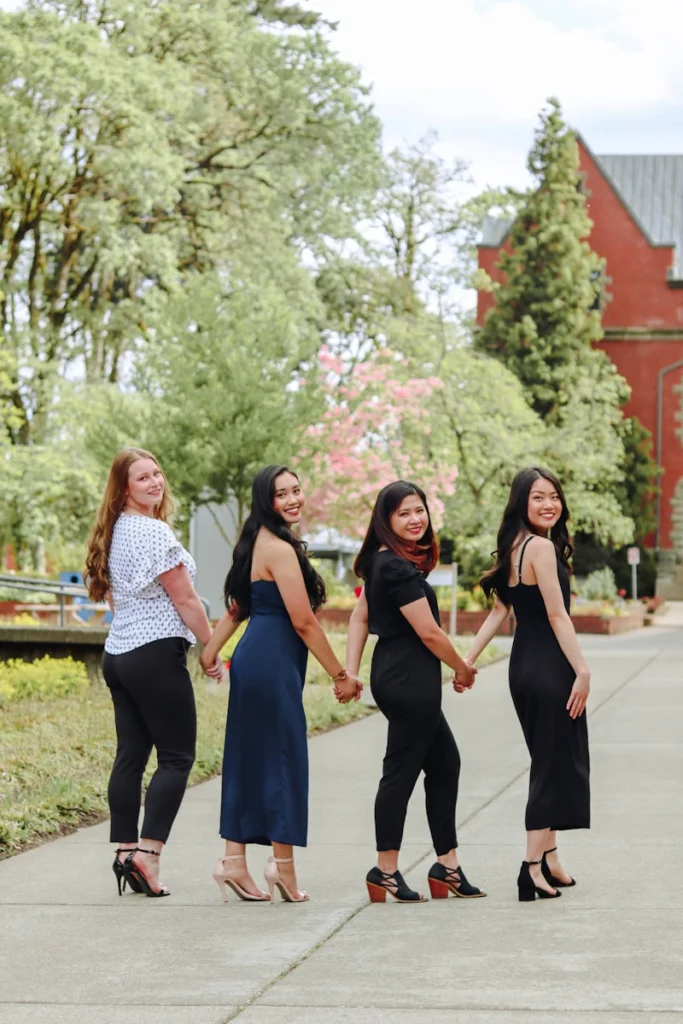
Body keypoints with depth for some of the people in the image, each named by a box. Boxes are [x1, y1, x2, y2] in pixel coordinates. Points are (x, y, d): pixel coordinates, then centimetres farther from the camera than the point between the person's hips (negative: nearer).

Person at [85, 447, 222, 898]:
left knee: (131, 755, 8)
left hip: (118, 654, 9)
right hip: (156, 654, -9)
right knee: (177, 756, -5)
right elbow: (185, 600, -13)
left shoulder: (113, 534, 14)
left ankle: (126, 852, 7)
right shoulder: (154, 532, -14)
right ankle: (148, 852, -14)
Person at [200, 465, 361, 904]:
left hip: (254, 660, 10)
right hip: (273, 664, -10)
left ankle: (234, 862, 13)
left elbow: (237, 608, 19)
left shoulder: (259, 543, 15)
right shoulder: (280, 549, -15)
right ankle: (283, 865, 2)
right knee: (283, 760, -3)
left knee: (250, 761, 10)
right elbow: (304, 622, -16)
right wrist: (340, 674, -10)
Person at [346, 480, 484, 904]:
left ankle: (447, 865, 20)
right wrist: (463, 670, -1)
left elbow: (360, 616, 16)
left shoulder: (380, 563, 13)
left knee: (445, 762, 15)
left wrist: (351, 671, 12)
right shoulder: (400, 569, -18)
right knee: (401, 772, -3)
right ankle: (386, 871, 4)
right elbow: (429, 633, -17)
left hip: (393, 676, 11)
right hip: (409, 680, -11)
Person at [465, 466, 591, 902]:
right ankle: (534, 866, -3)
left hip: (526, 666, 9)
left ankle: (549, 860, 24)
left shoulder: (515, 548, 11)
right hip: (549, 667, -9)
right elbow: (557, 615, -19)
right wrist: (582, 670, -18)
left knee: (550, 762, 17)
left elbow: (500, 609, 11)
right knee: (555, 764, -2)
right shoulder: (541, 546, -16)